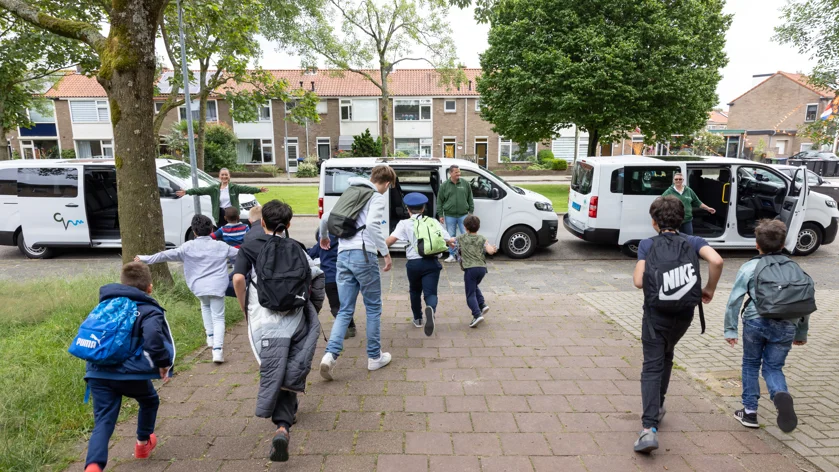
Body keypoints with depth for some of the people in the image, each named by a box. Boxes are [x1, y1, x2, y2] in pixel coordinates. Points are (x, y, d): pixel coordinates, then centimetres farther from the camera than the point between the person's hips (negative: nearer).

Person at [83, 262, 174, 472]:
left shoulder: (106, 305, 20)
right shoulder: (149, 311, -4)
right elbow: (153, 337, -24)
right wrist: (163, 363, -12)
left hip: (98, 372, 4)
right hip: (130, 373, -4)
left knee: (103, 422, 4)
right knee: (150, 402, 26)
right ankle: (143, 444, 44)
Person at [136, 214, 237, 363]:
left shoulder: (188, 247, 3)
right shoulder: (221, 246, 8)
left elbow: (167, 255, 3)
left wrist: (145, 259, 11)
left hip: (199, 286, 1)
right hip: (217, 287, -1)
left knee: (205, 306, 32)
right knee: (218, 318, 1)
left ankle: (210, 337, 28)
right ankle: (217, 349, -15)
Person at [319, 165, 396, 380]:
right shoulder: (377, 197, -1)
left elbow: (326, 218, 22)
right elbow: (372, 224, -19)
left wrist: (324, 237, 41)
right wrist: (386, 253, -15)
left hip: (343, 255, 6)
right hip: (363, 255, -6)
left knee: (345, 310, 9)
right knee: (373, 307, 9)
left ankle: (330, 355, -7)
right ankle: (374, 357, 18)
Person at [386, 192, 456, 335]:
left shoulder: (405, 223, 4)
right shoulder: (433, 222, 11)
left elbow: (390, 240, -11)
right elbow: (449, 240, 10)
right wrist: (452, 241, 33)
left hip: (414, 263, 0)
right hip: (432, 263, 0)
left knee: (415, 291, 24)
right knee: (430, 292, 0)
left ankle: (418, 319, 38)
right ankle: (431, 309, -34)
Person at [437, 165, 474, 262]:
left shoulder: (465, 184, 5)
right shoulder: (444, 185, 2)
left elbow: (470, 199, 11)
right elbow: (439, 201, 5)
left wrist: (471, 211, 6)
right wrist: (440, 215, 0)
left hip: (463, 215, 0)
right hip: (450, 216, 0)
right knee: (451, 236, 7)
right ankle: (452, 255, 18)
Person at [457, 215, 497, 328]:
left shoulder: (461, 238, 9)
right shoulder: (482, 239, 11)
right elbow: (490, 251, -3)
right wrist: (494, 249, 19)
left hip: (470, 269, -4)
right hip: (482, 268, 4)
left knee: (470, 294, -1)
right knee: (474, 286, 30)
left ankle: (477, 314, -19)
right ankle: (482, 304, 15)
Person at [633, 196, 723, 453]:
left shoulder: (647, 244, -6)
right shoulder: (693, 242, 1)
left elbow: (639, 281, -16)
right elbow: (716, 261, -18)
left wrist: (637, 272, 6)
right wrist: (709, 290, -3)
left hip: (655, 314, -3)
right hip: (684, 314, 4)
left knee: (652, 367, -2)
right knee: (666, 355, 27)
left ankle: (649, 427, -16)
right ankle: (657, 407, 35)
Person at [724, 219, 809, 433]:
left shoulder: (750, 267, 4)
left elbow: (734, 300, -2)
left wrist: (730, 329, 4)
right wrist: (802, 333, 27)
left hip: (756, 321, -2)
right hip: (786, 326, 2)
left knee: (751, 364, 17)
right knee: (773, 367, 16)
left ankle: (750, 411, 22)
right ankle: (781, 395, -16)